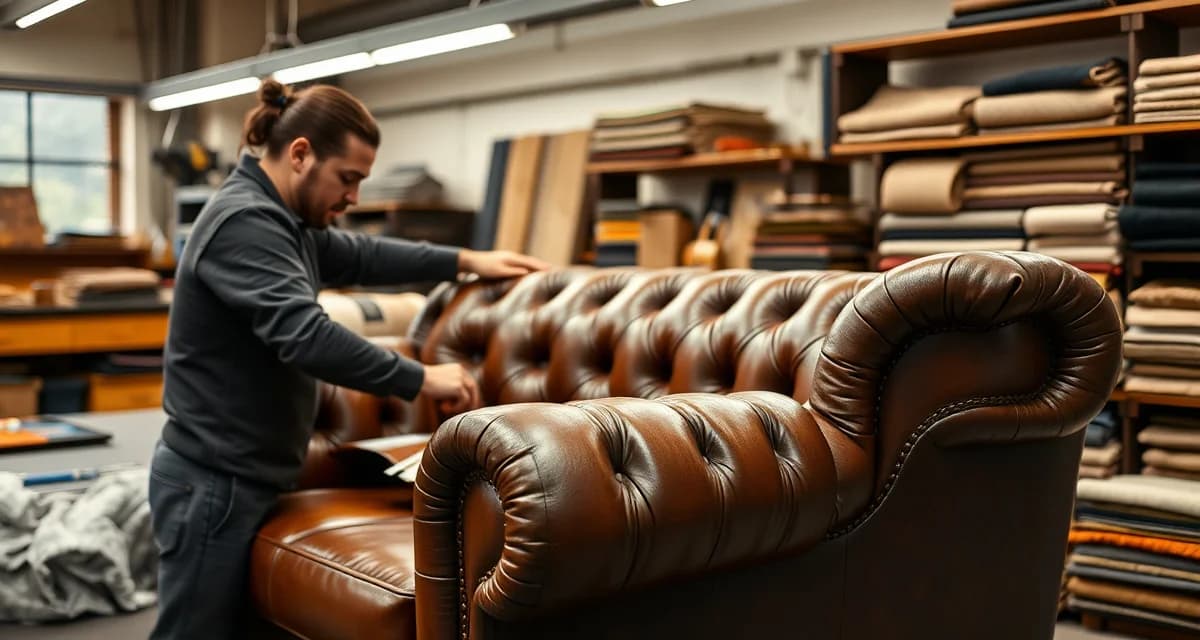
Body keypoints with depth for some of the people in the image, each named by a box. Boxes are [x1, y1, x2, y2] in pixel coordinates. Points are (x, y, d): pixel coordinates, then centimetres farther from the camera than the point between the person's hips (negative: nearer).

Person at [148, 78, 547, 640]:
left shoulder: (279, 219, 11)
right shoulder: (245, 221, -20)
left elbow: (361, 256, 24)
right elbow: (305, 336, -32)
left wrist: (465, 262, 19)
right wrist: (421, 379, -26)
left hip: (244, 476, 10)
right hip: (214, 482, -10)